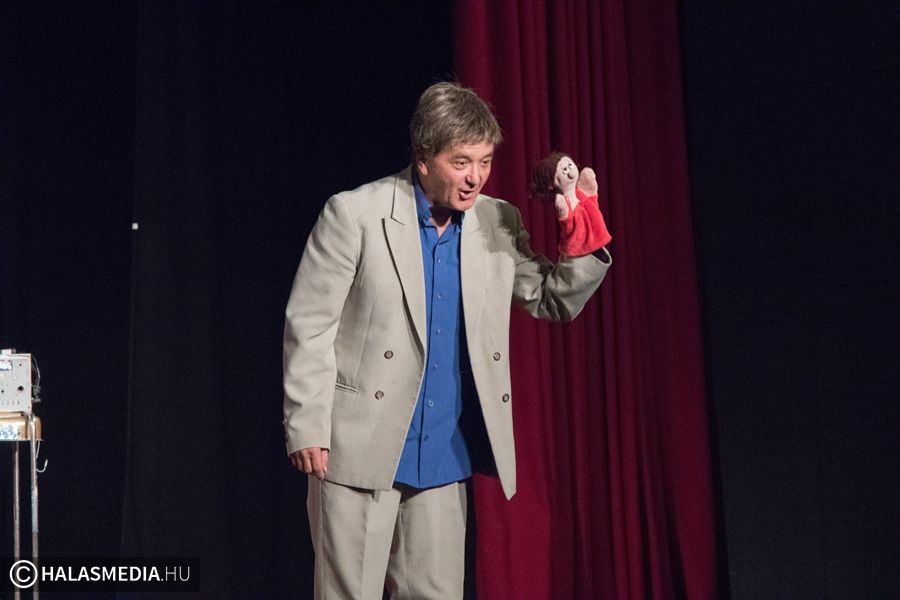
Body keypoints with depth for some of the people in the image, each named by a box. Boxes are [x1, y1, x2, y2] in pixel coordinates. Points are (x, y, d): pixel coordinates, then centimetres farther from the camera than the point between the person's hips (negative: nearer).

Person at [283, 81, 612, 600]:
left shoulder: (497, 223, 6)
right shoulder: (355, 214, -8)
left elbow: (556, 300, 11)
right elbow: (308, 326, -7)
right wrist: (306, 429, -11)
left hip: (443, 459, 4)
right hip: (359, 449, -4)